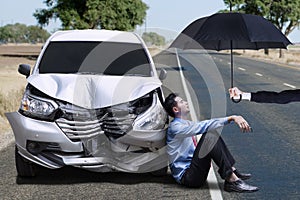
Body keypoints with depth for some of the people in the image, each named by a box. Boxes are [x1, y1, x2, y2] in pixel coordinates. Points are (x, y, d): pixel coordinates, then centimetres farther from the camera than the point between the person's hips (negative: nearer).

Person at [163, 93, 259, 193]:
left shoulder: (186, 124, 17)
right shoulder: (175, 127, -12)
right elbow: (203, 126, -24)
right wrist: (231, 118, -28)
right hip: (185, 176, -9)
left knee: (213, 132, 5)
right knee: (210, 135, -22)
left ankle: (232, 170, -6)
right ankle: (232, 180, -28)